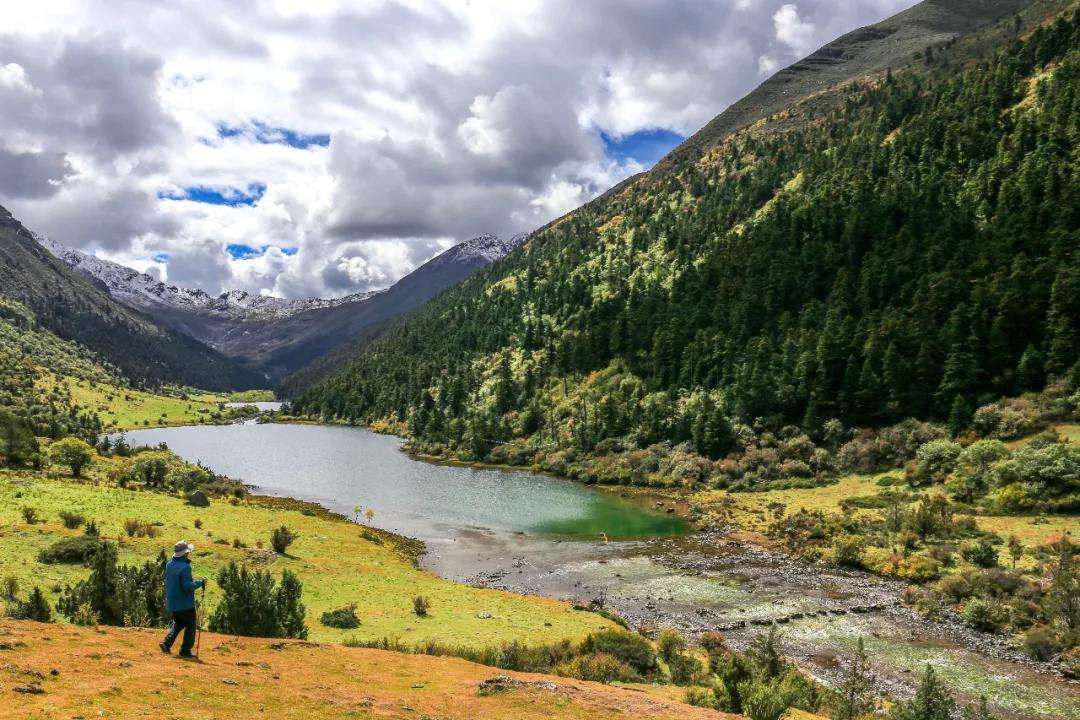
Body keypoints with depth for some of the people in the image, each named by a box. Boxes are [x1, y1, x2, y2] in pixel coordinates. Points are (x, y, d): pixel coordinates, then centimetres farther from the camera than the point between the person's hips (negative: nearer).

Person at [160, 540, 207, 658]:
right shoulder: (185, 567, -23)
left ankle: (166, 643, 12)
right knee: (190, 626, 8)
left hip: (172, 603, 7)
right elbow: (188, 586, -26)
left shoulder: (169, 564, 2)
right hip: (185, 603, -7)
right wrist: (200, 583, -13)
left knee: (178, 623, 26)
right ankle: (185, 650, 7)